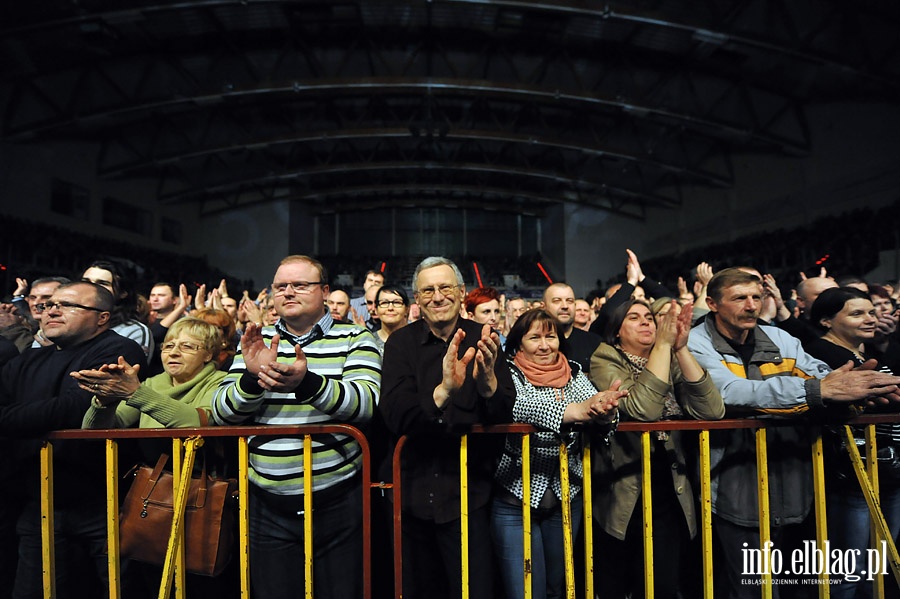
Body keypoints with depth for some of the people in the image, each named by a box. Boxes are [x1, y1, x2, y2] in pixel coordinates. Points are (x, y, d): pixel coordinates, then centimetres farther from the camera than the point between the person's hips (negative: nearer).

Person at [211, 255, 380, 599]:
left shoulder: (355, 339, -1)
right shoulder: (257, 342, 8)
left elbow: (366, 402, -16)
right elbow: (221, 415, 2)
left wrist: (307, 383, -32)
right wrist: (252, 377, -19)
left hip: (339, 503, -2)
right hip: (269, 509, 3)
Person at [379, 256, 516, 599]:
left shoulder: (482, 340, -4)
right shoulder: (401, 343, -6)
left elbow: (506, 415, -11)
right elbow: (394, 417, -18)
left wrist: (488, 381, -33)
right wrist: (443, 390, -36)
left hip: (468, 490, -1)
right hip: (415, 490, 1)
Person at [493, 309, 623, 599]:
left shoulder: (574, 373, 4)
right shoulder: (508, 372, -9)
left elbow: (593, 400, -13)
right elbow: (518, 405, -30)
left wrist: (606, 410, -37)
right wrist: (580, 410, -42)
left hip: (567, 498, 4)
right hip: (515, 501, -4)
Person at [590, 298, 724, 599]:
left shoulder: (670, 362, 5)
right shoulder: (604, 361, -8)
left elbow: (712, 410, -12)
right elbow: (642, 408, -26)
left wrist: (680, 348, -18)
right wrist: (664, 343, -25)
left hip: (669, 495, 3)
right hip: (623, 496, -3)